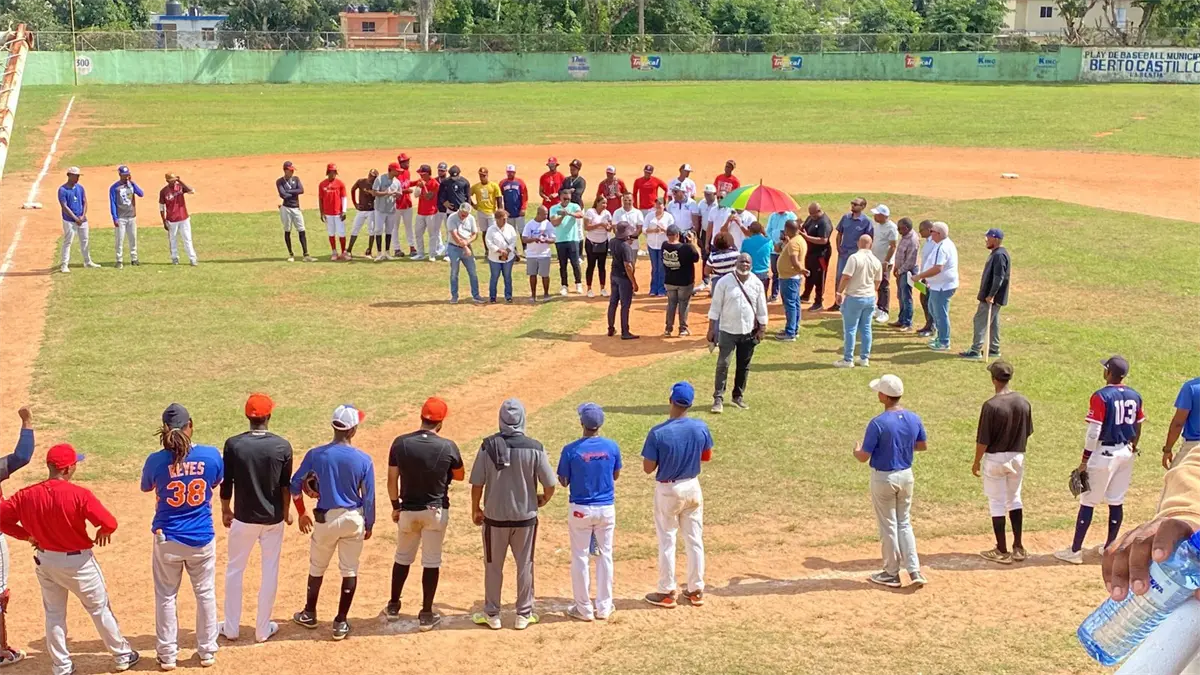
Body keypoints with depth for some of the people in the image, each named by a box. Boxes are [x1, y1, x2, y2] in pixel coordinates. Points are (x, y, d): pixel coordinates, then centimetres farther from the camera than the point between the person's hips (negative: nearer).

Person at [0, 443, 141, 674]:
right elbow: (109, 523, -25)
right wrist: (102, 533, -2)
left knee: (53, 613, 18)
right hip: (77, 561, -4)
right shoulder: (79, 494, -23)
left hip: (44, 560, 4)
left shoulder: (27, 495, -9)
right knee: (100, 608, 14)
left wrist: (27, 535, 5)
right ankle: (122, 656, 27)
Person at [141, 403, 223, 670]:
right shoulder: (211, 455, -13)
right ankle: (207, 651, 26)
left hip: (167, 540, -1)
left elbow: (146, 487, 5)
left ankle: (167, 655, 21)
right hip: (202, 538, 1)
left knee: (166, 596, 14)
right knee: (205, 593, 17)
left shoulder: (156, 460, -17)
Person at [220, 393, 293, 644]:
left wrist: (225, 510, 12)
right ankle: (263, 629, 19)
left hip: (243, 518, 0)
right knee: (270, 571, 12)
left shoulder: (233, 444, -12)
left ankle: (231, 628, 22)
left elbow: (226, 483, -4)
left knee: (234, 570, 15)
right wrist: (286, 511, 14)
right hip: (273, 518, 0)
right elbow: (286, 485, -3)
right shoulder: (282, 446, -11)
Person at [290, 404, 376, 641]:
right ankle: (341, 623, 14)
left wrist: (301, 513, 11)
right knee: (349, 570, 11)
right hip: (354, 519, 0)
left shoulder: (316, 454, -10)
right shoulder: (363, 459, -12)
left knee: (317, 567, 20)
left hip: (326, 519, 0)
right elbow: (369, 497, -6)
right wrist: (368, 525, 9)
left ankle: (309, 615, 34)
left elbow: (295, 484, -4)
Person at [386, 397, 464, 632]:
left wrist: (395, 506, 10)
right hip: (436, 510, -2)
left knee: (402, 557, 20)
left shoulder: (400, 443, -10)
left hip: (408, 509, 2)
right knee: (431, 562, 6)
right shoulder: (448, 447, -14)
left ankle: (393, 606, 30)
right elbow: (459, 476, 3)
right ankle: (426, 615, 10)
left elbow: (392, 480, -3)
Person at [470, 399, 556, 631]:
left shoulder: (489, 446, -11)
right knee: (525, 566, 14)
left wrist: (475, 509, 9)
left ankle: (492, 614, 22)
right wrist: (543, 499, 16)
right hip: (525, 517, 0)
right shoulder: (534, 448, -10)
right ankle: (524, 615, 21)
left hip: (495, 517, 0)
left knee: (493, 567, 14)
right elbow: (549, 485, -7)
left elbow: (477, 484, -8)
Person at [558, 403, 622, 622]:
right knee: (605, 556, 14)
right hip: (606, 508, 2)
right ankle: (604, 607, 20)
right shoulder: (612, 447, -7)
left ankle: (584, 609, 14)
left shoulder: (571, 450, -15)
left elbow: (563, 482, -5)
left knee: (580, 557, 9)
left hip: (580, 509, -2)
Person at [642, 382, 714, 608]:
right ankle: (696, 591, 23)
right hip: (692, 487, 3)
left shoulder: (658, 433, -22)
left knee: (667, 542, 9)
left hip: (667, 491, -3)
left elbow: (648, 468, -15)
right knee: (695, 540, 14)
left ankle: (667, 593, 16)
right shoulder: (701, 428, -11)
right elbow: (707, 456, 5)